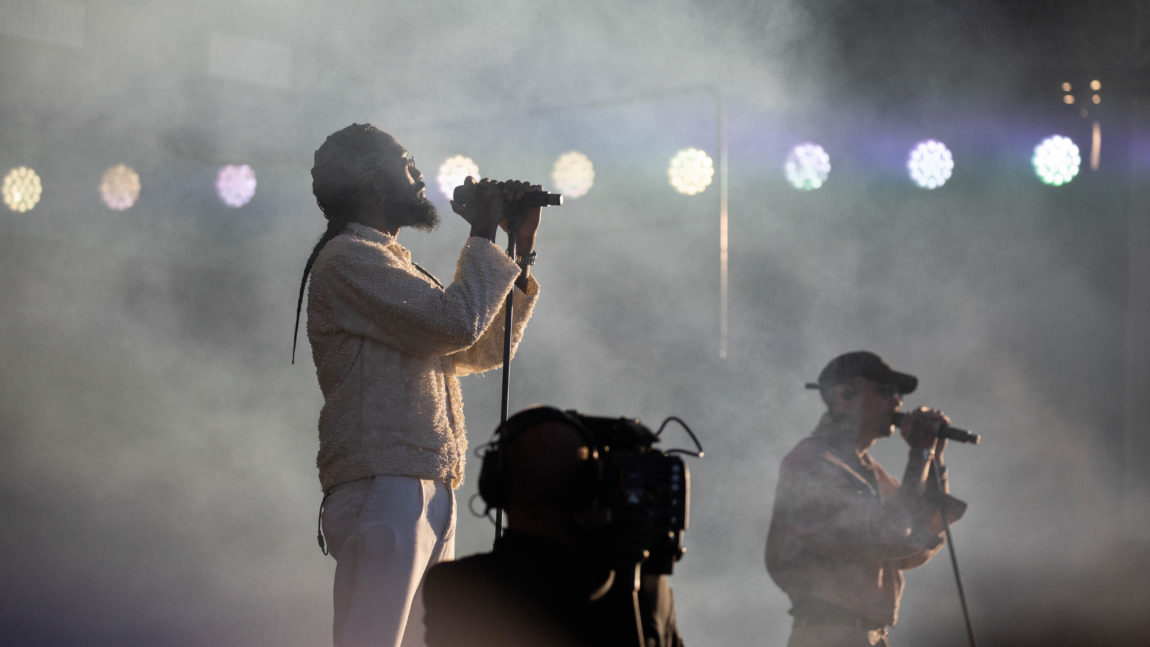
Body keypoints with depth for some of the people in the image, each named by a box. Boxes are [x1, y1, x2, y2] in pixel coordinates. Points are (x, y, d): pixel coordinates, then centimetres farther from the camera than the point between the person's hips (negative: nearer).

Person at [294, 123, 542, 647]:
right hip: (383, 488, -10)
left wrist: (521, 251, 20)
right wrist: (483, 237, -1)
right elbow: (457, 322, -17)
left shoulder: (392, 267, 26)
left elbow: (485, 350, 27)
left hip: (428, 495, 10)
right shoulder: (347, 259, -5)